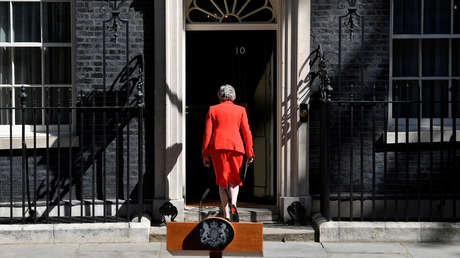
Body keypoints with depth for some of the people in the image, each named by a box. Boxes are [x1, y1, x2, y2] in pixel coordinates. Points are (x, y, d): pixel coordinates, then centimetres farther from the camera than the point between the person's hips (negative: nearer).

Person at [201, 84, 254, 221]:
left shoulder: (213, 110, 10)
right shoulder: (240, 110, 11)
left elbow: (207, 133, 4)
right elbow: (246, 132, 5)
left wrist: (205, 154, 6)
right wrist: (249, 153, 7)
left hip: (217, 147, 0)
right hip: (235, 147, 0)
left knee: (222, 181, 8)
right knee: (235, 179, 13)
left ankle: (226, 215, 1)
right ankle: (233, 203, -15)